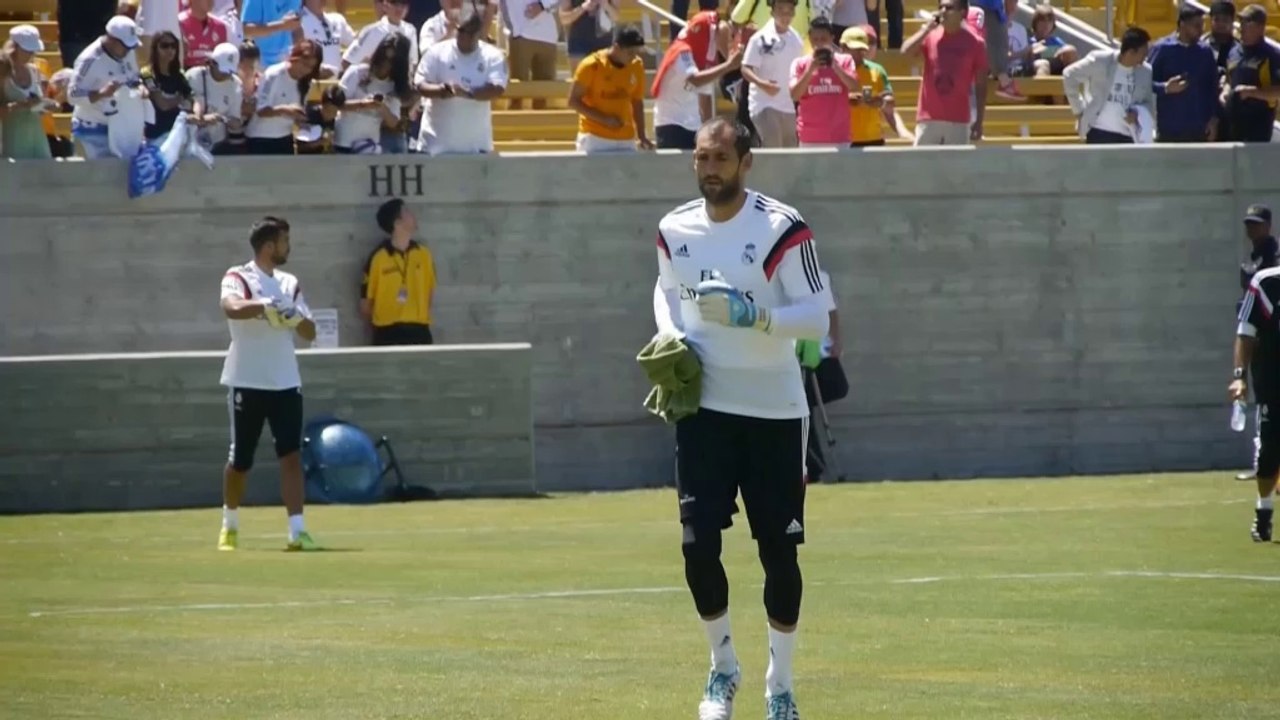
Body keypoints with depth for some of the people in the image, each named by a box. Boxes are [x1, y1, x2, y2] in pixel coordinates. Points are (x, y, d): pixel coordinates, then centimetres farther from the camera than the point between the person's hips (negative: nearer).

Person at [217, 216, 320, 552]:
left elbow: (310, 333, 7)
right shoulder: (238, 278, -6)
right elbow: (232, 308, -28)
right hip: (247, 383, -4)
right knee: (240, 460, 6)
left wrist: (295, 317, -13)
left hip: (285, 382, 4)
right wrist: (265, 305, -40)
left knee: (291, 454, -8)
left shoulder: (289, 284, 11)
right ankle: (230, 525, 28)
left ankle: (297, 531, -13)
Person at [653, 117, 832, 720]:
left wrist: (753, 315, -27)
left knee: (779, 552, 3)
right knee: (698, 544, -5)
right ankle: (722, 666, 17)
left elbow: (818, 315, -12)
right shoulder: (675, 230, 4)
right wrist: (671, 336, 2)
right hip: (704, 409, 3)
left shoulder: (781, 229, -11)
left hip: (774, 411, -3)